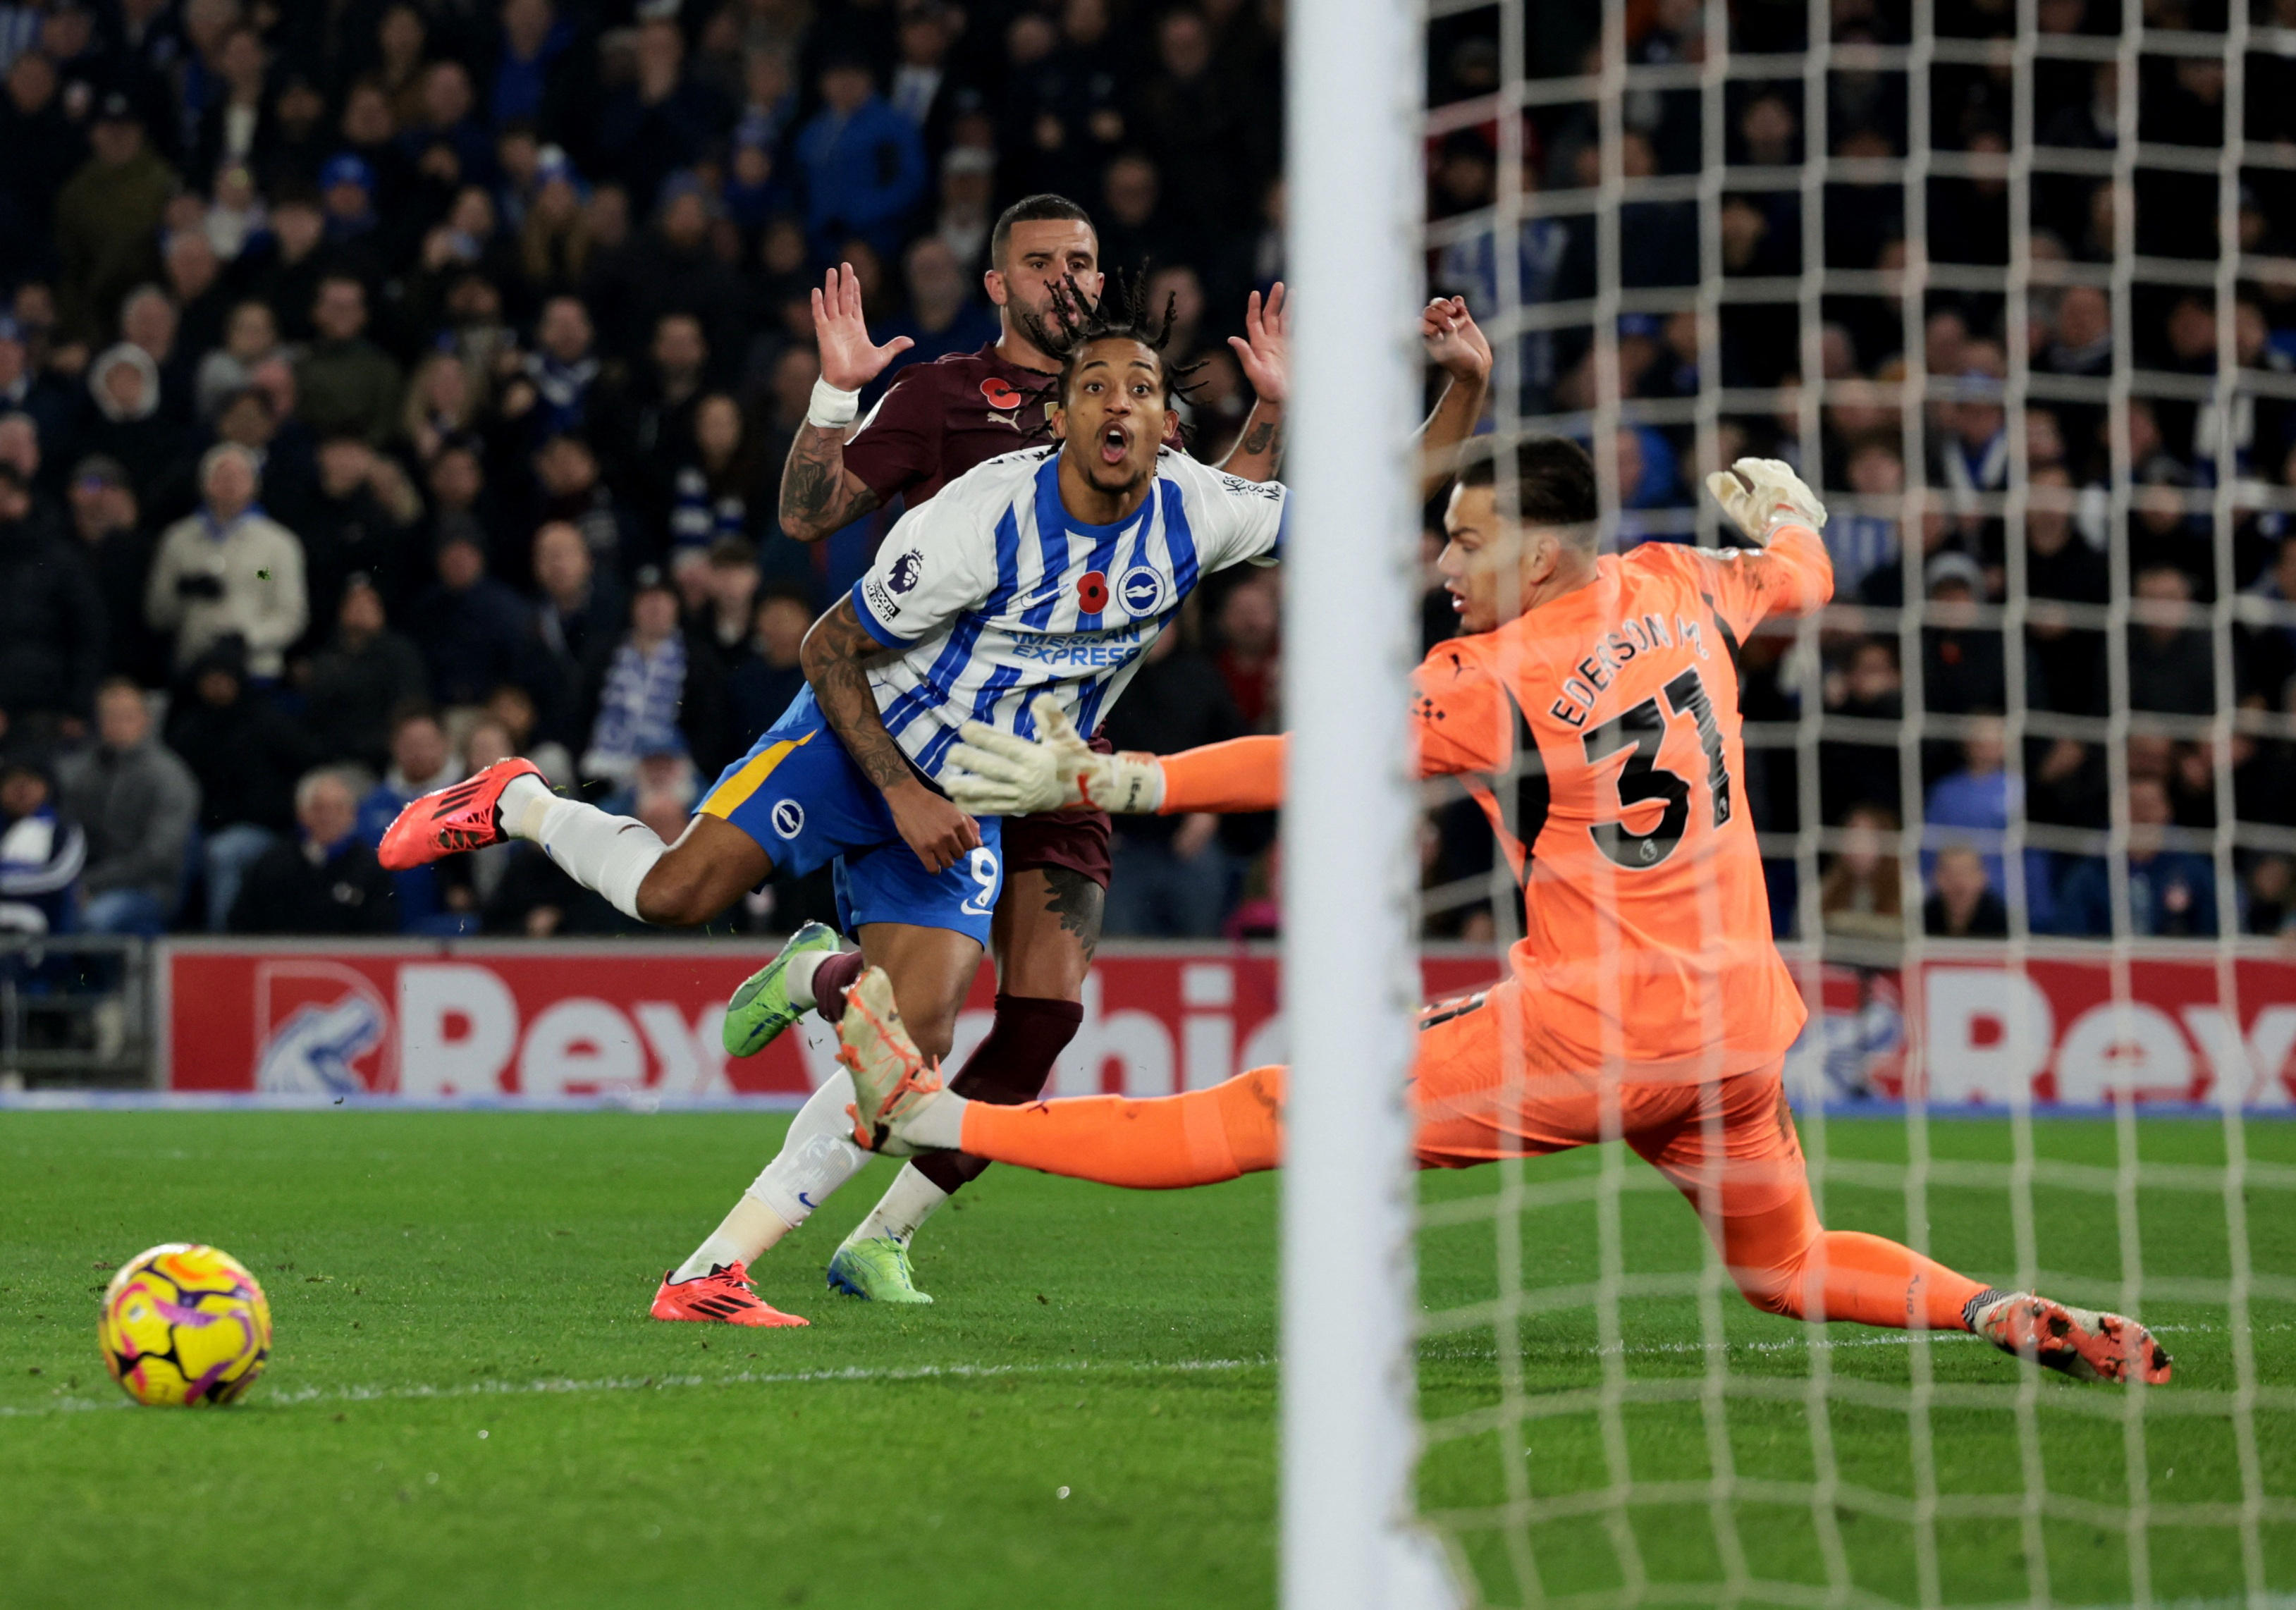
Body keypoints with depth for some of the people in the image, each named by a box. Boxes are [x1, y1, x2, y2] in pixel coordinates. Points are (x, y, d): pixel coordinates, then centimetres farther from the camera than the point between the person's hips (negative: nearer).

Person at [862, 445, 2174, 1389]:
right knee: (1788, 1267, 28)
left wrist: (1101, 782, -8)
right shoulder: (1679, 592, 6)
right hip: (1739, 1033, 6)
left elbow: (1302, 767, -12)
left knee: (1264, 1117, -7)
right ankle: (2011, 1317, 7)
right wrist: (1782, 504, 50)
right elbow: (1801, 572, 27)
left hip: (1587, 1027, -6)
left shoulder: (1485, 681, -11)